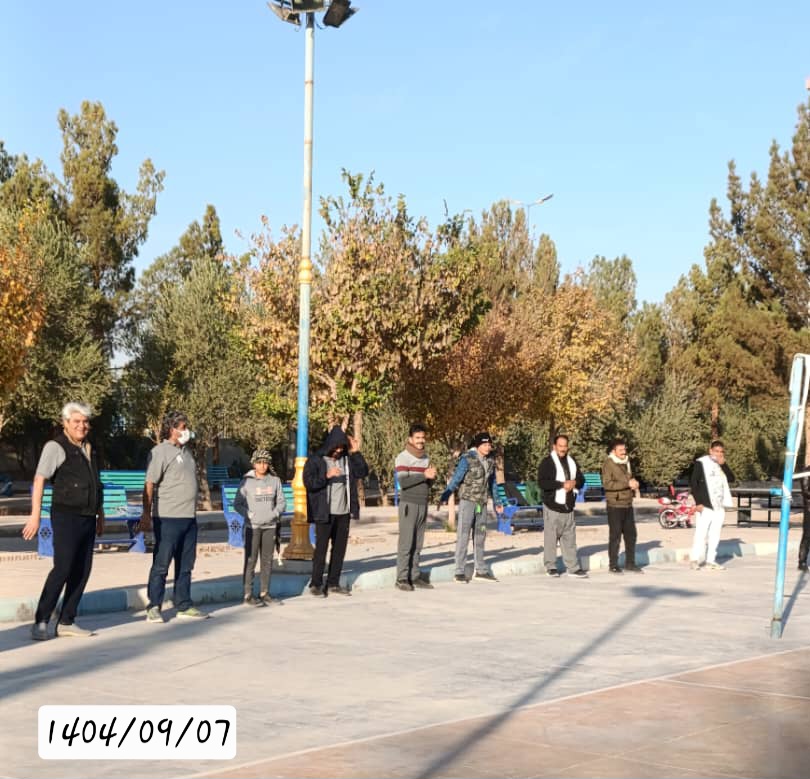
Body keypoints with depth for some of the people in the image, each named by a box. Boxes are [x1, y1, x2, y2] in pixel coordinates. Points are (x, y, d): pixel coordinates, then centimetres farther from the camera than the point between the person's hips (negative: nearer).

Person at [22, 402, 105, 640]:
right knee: (62, 569, -13)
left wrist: (100, 516, 23)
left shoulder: (89, 449, 16)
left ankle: (66, 622, 13)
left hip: (88, 519, 7)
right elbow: (39, 480, -14)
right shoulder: (56, 447, -7)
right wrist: (35, 516, -21)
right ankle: (41, 622, -4)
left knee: (82, 571, 6)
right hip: (66, 516, -7)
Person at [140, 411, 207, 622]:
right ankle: (154, 607, 5)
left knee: (185, 565, 13)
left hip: (189, 517, 8)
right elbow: (149, 485, -14)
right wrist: (146, 514, -19)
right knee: (161, 564, -2)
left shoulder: (186, 451, 14)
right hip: (168, 518, -8)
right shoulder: (160, 452, -10)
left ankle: (184, 606, 20)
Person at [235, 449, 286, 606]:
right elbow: (237, 504, 0)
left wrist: (274, 513, -9)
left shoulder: (275, 480, 5)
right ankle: (248, 595, 0)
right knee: (250, 560, -4)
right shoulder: (247, 481, -3)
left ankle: (264, 593, 17)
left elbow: (282, 502, 9)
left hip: (270, 526, 4)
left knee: (267, 561, 8)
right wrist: (250, 515, -13)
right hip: (252, 526, -3)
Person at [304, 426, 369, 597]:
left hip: (343, 512, 5)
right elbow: (308, 482, -12)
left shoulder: (347, 459, 10)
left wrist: (355, 453, -3)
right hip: (324, 513, -5)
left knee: (340, 548, 9)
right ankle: (316, 584, 5)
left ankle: (333, 583, 17)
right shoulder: (315, 460, -5)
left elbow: (363, 472, 5)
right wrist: (326, 476, -23)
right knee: (321, 548, -2)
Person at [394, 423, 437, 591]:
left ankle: (415, 576, 10)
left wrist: (432, 477, -3)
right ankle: (402, 578, -5)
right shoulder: (403, 457, -5)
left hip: (423, 504, 6)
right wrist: (424, 475, -17)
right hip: (409, 504, -6)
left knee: (417, 544, 6)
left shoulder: (426, 458, 16)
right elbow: (403, 481, -16)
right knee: (406, 543, -7)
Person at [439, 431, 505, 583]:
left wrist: (495, 502, 24)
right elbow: (456, 478, -22)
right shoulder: (467, 458, -15)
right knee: (463, 535, -6)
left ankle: (480, 571, 18)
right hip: (467, 500, -7)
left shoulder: (490, 460, 6)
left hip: (481, 502, 7)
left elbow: (491, 482, 18)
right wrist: (444, 497, -32)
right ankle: (460, 572, -3)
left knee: (479, 535, 11)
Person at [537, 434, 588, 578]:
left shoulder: (572, 461, 15)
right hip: (552, 506, -6)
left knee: (570, 537, 6)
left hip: (568, 506, 6)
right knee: (551, 536, -3)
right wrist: (562, 484, -18)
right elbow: (542, 482, -16)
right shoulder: (547, 462, -5)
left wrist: (574, 482, -5)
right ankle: (551, 566, 6)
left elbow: (581, 479, 18)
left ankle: (573, 566, 9)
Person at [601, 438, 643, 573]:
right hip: (615, 505, -7)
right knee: (615, 536, -2)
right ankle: (613, 565, 6)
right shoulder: (608, 463, -9)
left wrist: (634, 484, 3)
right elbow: (607, 484, -20)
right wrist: (627, 483, -21)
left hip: (628, 504, 7)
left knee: (631, 534, 9)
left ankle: (630, 563, 18)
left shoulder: (626, 462, 15)